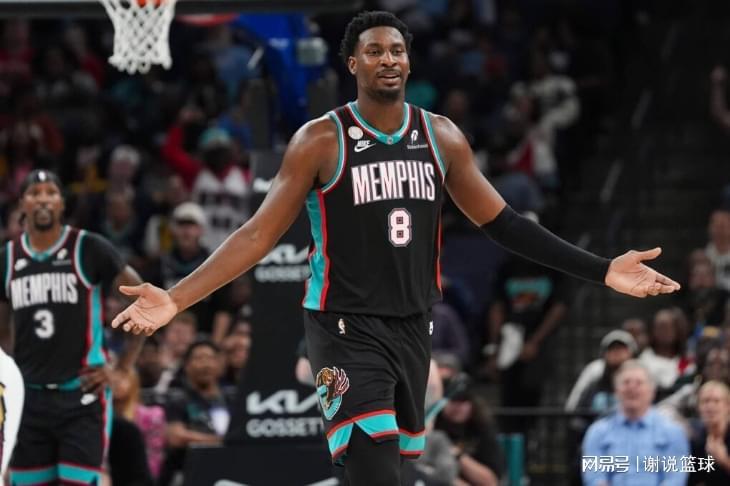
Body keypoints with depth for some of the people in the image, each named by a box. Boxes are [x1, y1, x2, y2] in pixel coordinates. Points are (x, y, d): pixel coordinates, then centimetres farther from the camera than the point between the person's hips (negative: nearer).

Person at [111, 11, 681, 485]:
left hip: (412, 326, 5)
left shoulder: (442, 137, 4)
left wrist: (601, 270, 3)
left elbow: (502, 222, 9)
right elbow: (260, 234, -8)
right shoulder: (321, 141, -8)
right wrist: (176, 298, -20)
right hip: (347, 331, -5)